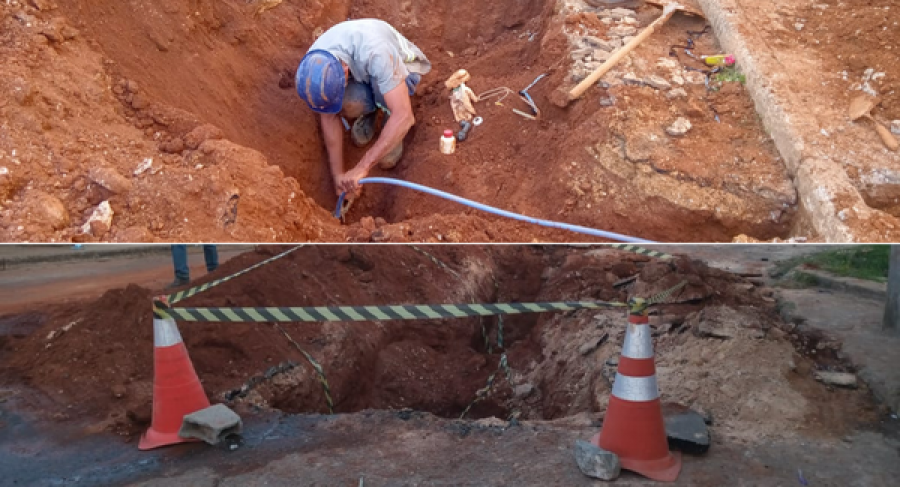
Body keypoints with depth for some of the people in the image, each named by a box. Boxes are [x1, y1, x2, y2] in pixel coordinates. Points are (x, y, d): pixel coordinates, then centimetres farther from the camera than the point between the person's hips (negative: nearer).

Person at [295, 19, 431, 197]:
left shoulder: (375, 53, -44)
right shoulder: (314, 63, -27)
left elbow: (405, 116, -47)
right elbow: (329, 118, -14)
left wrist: (362, 167, -49)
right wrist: (338, 175, -14)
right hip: (362, 78, 4)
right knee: (348, 105, -33)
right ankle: (369, 109, 4)